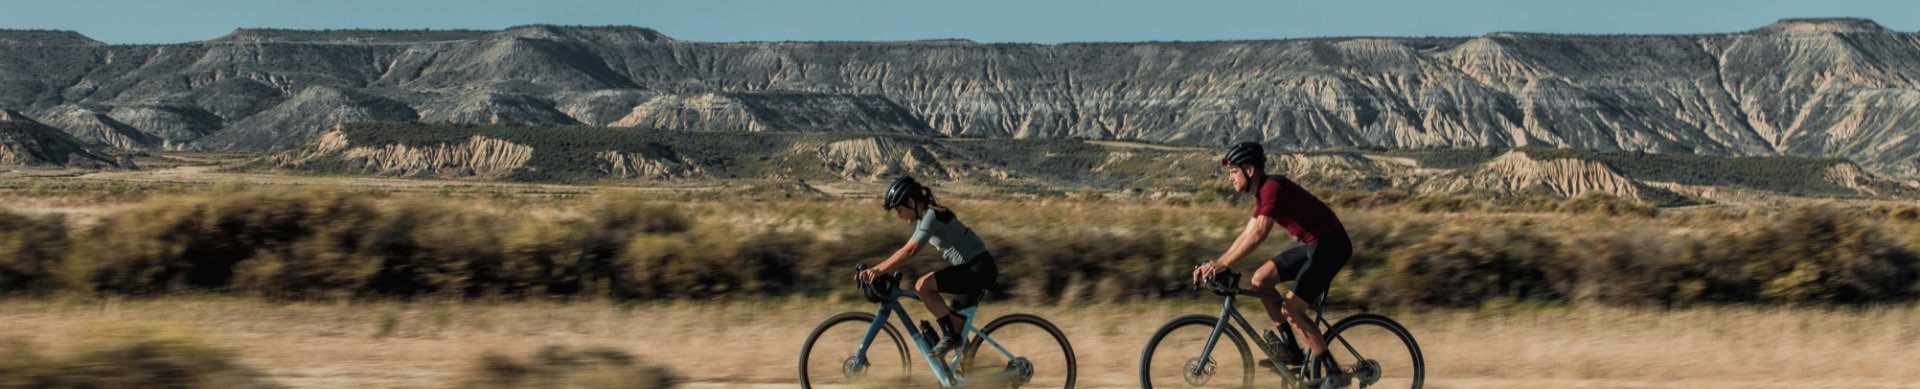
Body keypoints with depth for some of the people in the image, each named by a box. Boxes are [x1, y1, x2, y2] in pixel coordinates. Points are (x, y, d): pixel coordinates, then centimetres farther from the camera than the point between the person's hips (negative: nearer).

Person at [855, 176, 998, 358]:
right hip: (971, 268, 11)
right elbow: (906, 251, 13)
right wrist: (876, 270, 4)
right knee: (957, 318, 14)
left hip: (979, 269, -11)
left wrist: (878, 270, -30)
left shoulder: (931, 215, -17)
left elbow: (909, 252, -27)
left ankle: (951, 336, -14)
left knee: (923, 286, -20)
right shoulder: (924, 218, 14)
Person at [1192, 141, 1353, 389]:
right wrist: (1215, 264, 7)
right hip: (1314, 245, 10)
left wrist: (1222, 264, -32)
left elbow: (1259, 234, -31)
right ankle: (1292, 351, 10)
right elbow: (1247, 236, 15)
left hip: (1330, 245, -10)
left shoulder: (1272, 187, -20)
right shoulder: (1263, 193, 12)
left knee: (1290, 310, -12)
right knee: (1261, 279, 5)